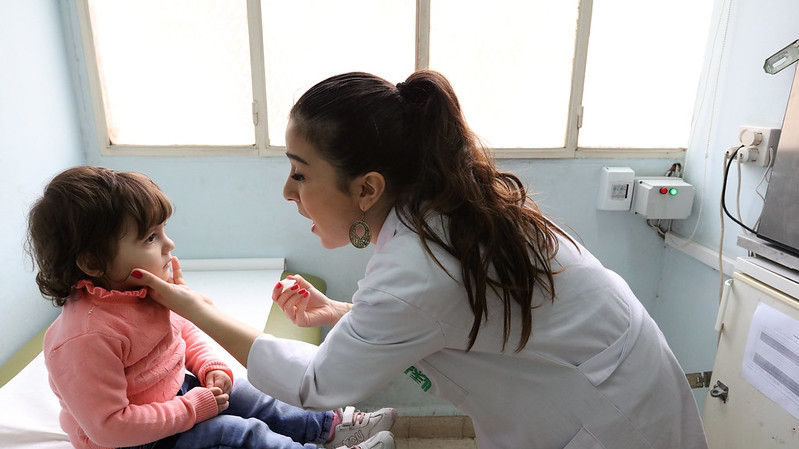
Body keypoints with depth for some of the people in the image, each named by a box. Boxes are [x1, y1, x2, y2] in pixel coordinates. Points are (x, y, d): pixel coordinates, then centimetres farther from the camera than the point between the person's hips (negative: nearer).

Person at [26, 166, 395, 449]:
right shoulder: (85, 338, -34)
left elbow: (184, 329, 10)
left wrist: (211, 367, -7)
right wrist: (191, 408, -25)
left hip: (173, 392, 8)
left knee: (247, 396, 4)